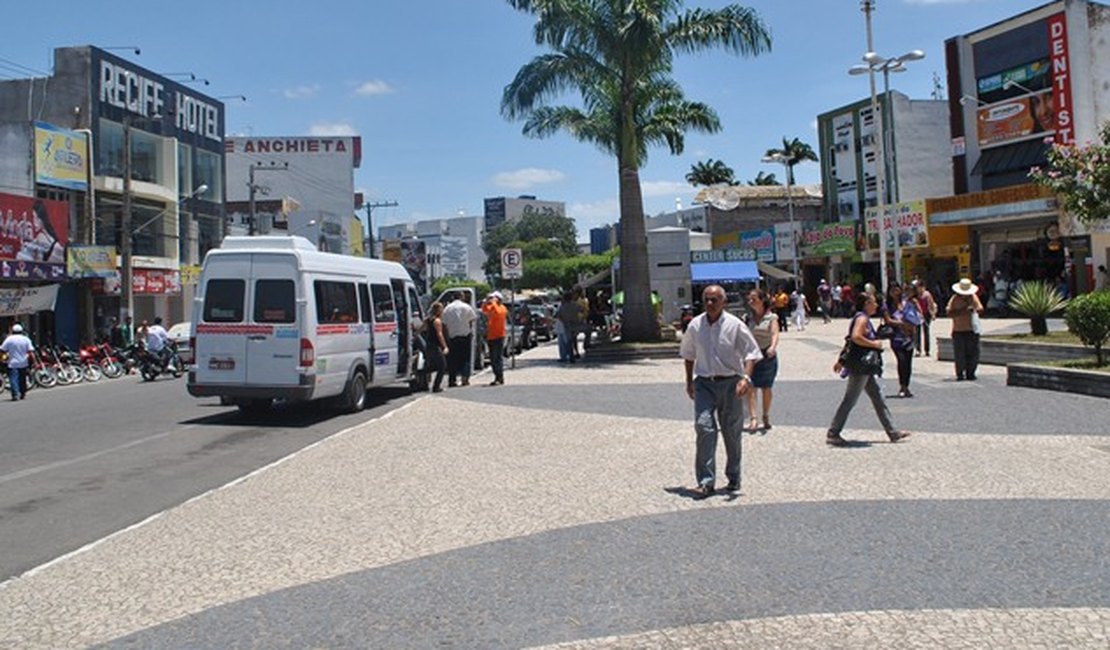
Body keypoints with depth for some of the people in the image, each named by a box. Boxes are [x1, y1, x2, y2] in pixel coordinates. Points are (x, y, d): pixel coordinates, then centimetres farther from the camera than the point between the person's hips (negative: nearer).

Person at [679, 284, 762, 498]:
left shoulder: (735, 325, -8)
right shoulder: (695, 325, 2)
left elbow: (751, 353, -8)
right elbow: (688, 354, 16)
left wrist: (745, 378, -22)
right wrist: (689, 382, 16)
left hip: (730, 383, -1)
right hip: (704, 384, 1)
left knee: (731, 432, 9)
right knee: (704, 427, -13)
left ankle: (733, 478, 28)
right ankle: (706, 481, -10)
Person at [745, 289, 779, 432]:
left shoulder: (771, 318, -1)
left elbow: (775, 334, -17)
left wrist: (773, 347, -36)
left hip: (767, 356, -1)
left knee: (766, 388, 8)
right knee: (751, 387, -11)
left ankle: (766, 417, 23)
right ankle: (753, 418, -15)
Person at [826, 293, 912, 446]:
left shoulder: (863, 318, 16)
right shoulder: (862, 318, -14)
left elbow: (849, 341, 20)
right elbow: (855, 337, -31)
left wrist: (841, 361, 23)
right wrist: (874, 344, -19)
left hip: (865, 369, 10)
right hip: (859, 367, -10)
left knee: (878, 399, 13)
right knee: (850, 401, -5)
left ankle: (893, 433, 20)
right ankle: (832, 434, 1)